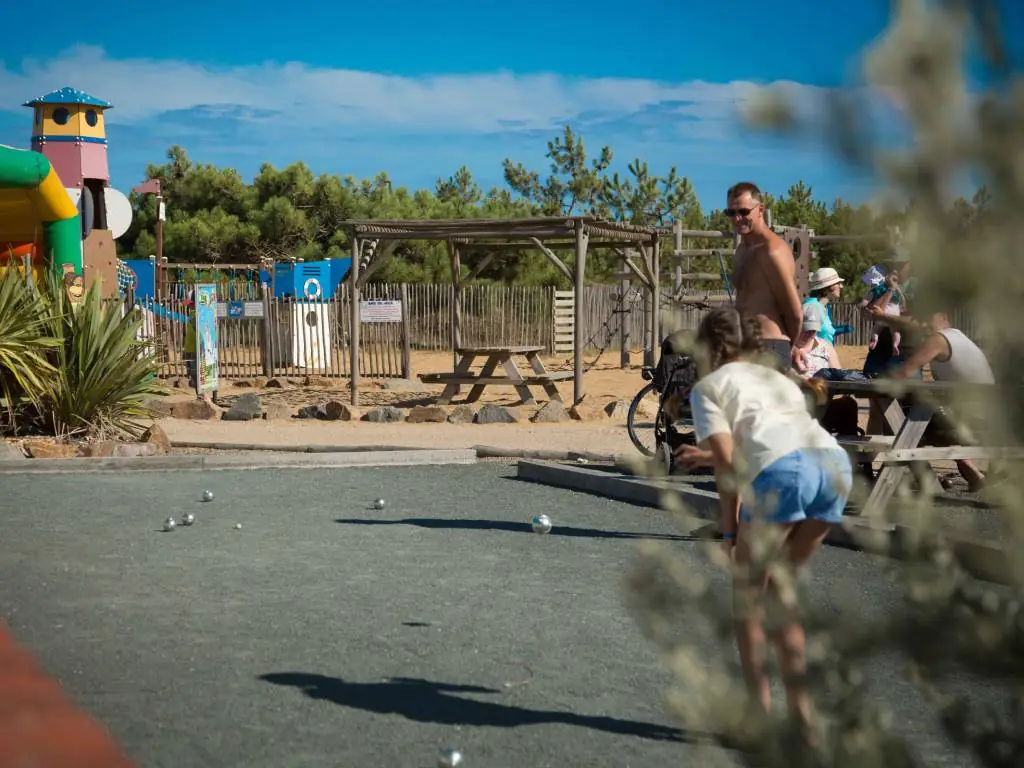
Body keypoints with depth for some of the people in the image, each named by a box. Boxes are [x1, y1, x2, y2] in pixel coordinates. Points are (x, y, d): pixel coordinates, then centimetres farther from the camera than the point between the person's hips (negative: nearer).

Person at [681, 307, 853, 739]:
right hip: (834, 462, 6)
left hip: (782, 471, -6)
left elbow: (727, 462, 5)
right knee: (780, 590, 20)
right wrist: (710, 454, 49)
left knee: (748, 594, 10)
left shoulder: (708, 387, 17)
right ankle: (799, 707, 18)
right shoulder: (777, 377, 35)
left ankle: (760, 708, 6)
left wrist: (730, 531, 9)